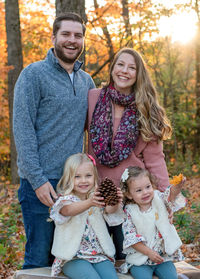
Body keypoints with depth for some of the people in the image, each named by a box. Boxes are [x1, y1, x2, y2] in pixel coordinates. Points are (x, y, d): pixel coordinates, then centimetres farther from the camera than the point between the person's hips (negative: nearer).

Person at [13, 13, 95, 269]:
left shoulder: (86, 81, 13)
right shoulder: (34, 74, -5)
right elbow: (22, 129, -11)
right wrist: (38, 180, -16)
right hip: (41, 181, -5)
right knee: (40, 259, 1)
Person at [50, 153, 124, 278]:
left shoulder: (98, 198, 7)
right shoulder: (66, 200, -4)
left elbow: (109, 210, -14)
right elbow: (68, 210, -28)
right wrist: (89, 203, -48)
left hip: (100, 254, 3)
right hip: (73, 257, -3)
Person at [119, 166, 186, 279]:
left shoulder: (158, 199, -1)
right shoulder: (129, 212, -8)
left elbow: (169, 195, -21)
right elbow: (131, 238, -9)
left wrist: (177, 187, -43)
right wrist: (149, 252, -15)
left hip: (164, 255, 2)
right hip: (140, 258, -2)